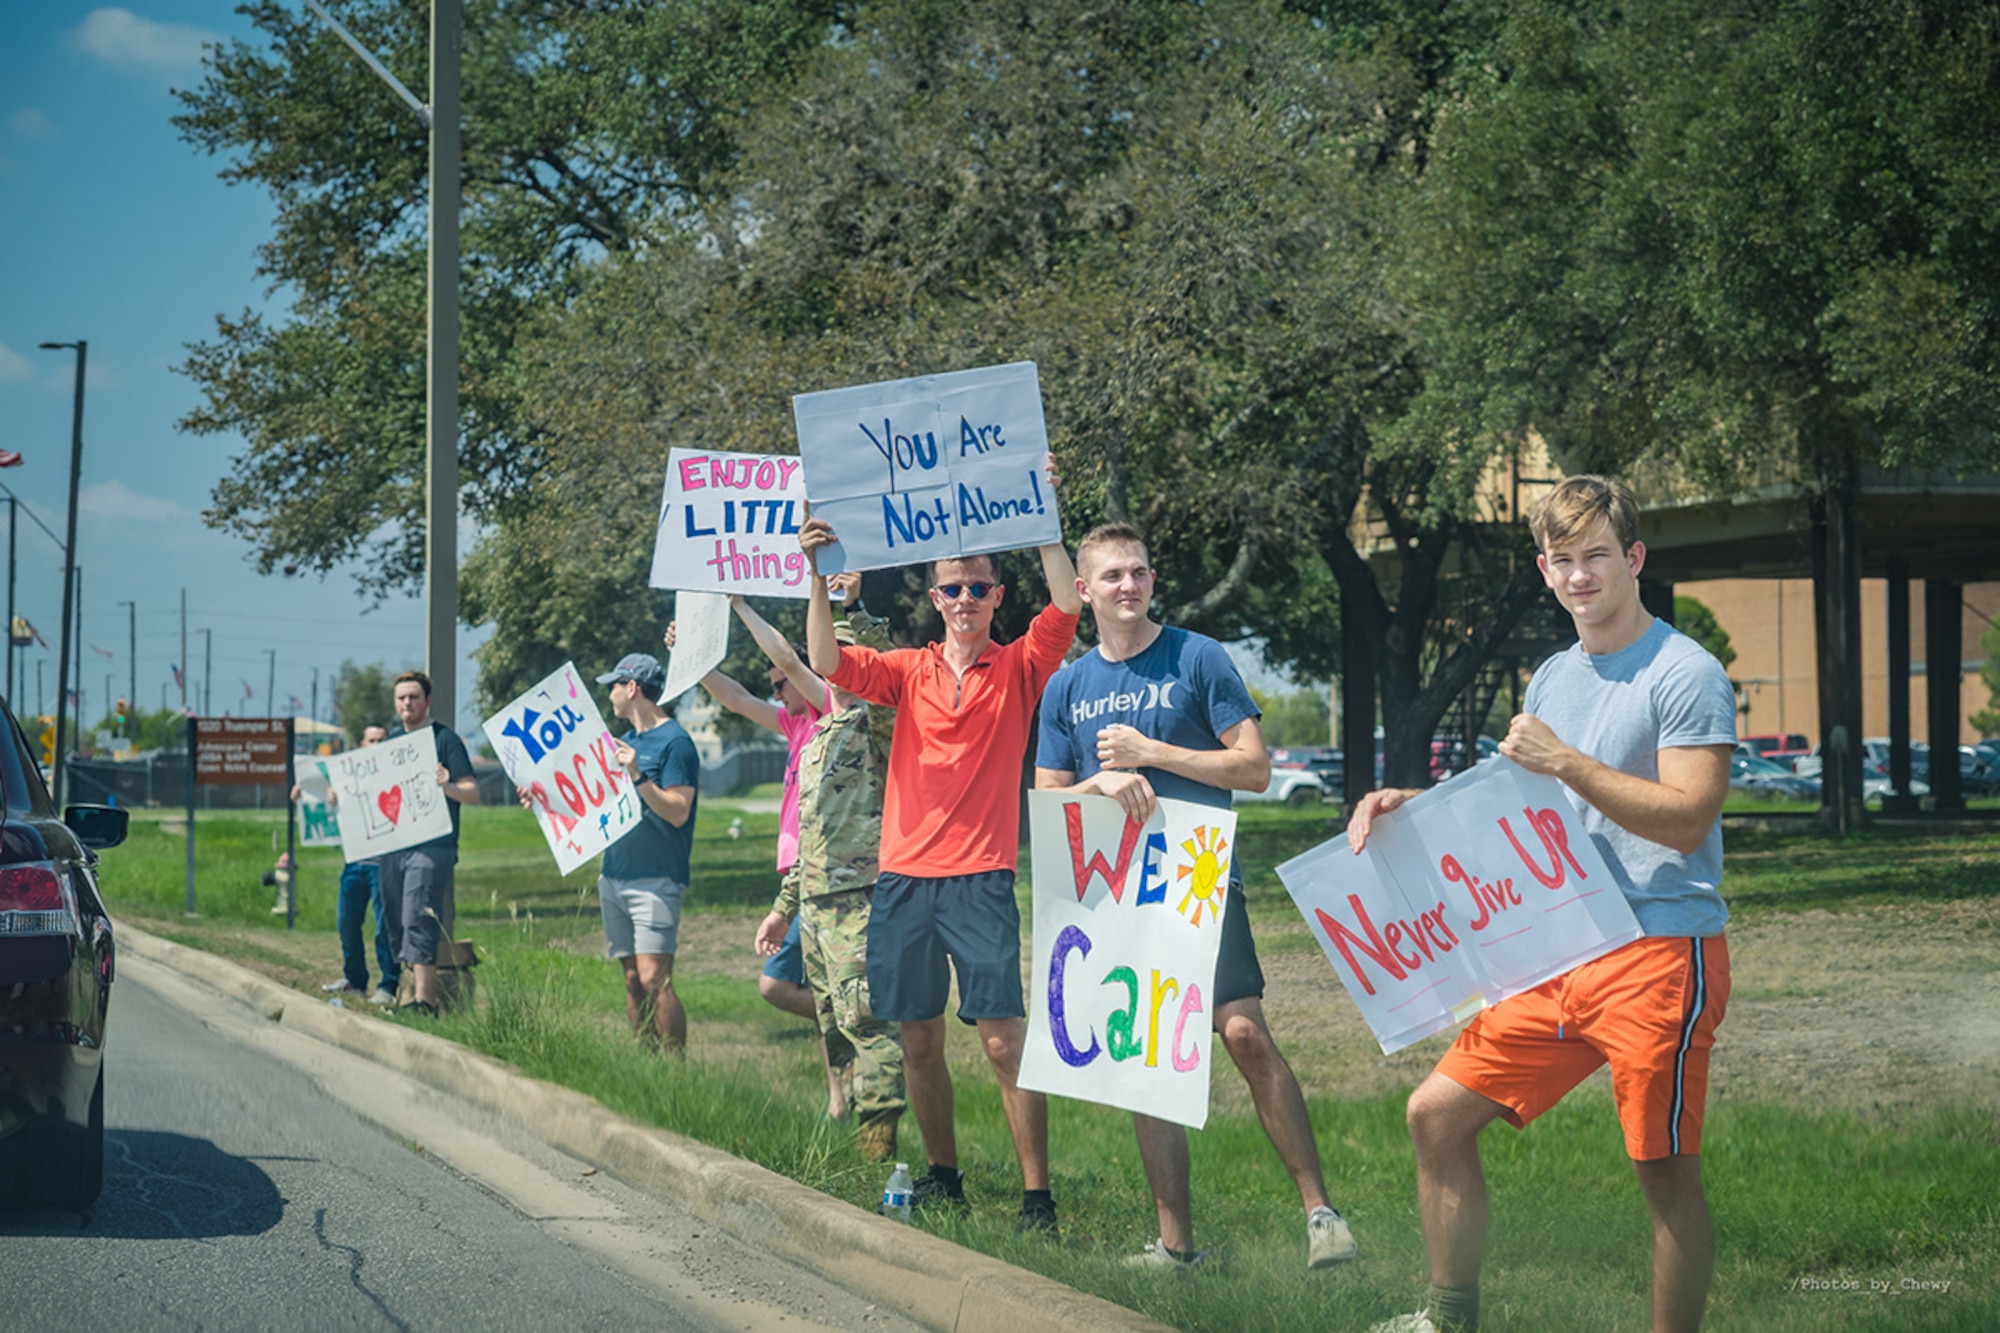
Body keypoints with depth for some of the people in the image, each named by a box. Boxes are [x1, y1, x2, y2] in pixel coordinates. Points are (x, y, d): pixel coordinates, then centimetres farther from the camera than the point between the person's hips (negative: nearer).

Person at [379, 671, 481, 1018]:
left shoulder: (444, 739, 0)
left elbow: (473, 793, -6)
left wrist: (448, 787, -26)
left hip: (431, 847, -7)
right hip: (392, 848, 7)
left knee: (418, 924, -17)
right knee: (397, 926, 5)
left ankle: (425, 1001, -21)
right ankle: (414, 991, 11)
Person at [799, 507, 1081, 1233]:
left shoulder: (1018, 668, 4)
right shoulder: (908, 670, 10)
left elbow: (1066, 605, -12)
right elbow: (827, 660, -4)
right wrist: (817, 575, -15)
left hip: (980, 880, -3)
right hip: (903, 878, 4)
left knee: (1005, 1040, -9)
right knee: (918, 1042, 10)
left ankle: (1038, 1198, -7)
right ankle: (943, 1176, 24)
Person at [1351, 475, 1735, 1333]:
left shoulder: (1684, 675, -8)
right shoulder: (1553, 680, 16)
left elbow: (1686, 820, -17)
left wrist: (1565, 762, -20)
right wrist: (1417, 808, 9)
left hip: (1661, 955, -8)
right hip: (1557, 954, 8)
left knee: (1665, 1171, -3)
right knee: (1438, 1113, 7)